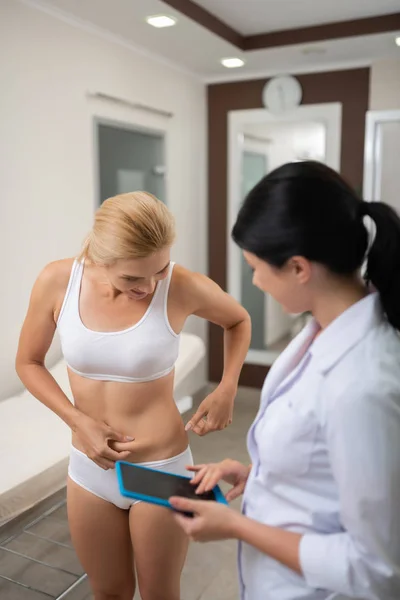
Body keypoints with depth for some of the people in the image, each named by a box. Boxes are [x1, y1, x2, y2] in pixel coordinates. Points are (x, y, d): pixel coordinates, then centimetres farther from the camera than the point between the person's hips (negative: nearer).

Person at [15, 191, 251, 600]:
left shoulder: (184, 288, -20)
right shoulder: (57, 281, -14)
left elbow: (238, 321, 2)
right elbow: (28, 363, 0)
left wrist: (226, 389, -12)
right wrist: (79, 421, -12)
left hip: (161, 470, -2)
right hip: (89, 470, 3)